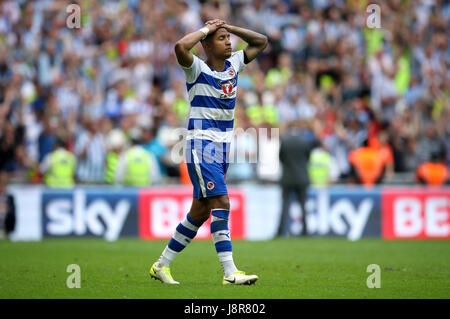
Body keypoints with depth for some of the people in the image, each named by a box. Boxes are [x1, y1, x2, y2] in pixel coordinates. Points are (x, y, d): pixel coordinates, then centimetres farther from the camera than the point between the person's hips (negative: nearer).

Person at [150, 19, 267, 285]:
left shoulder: (233, 64, 10)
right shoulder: (198, 69, -10)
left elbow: (261, 42, 19)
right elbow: (180, 47, -30)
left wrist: (229, 27, 7)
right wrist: (206, 29, -15)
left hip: (222, 148, 8)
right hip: (201, 146, -8)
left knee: (200, 212, 10)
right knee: (221, 203, -17)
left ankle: (161, 265, 20)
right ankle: (230, 272, -19)